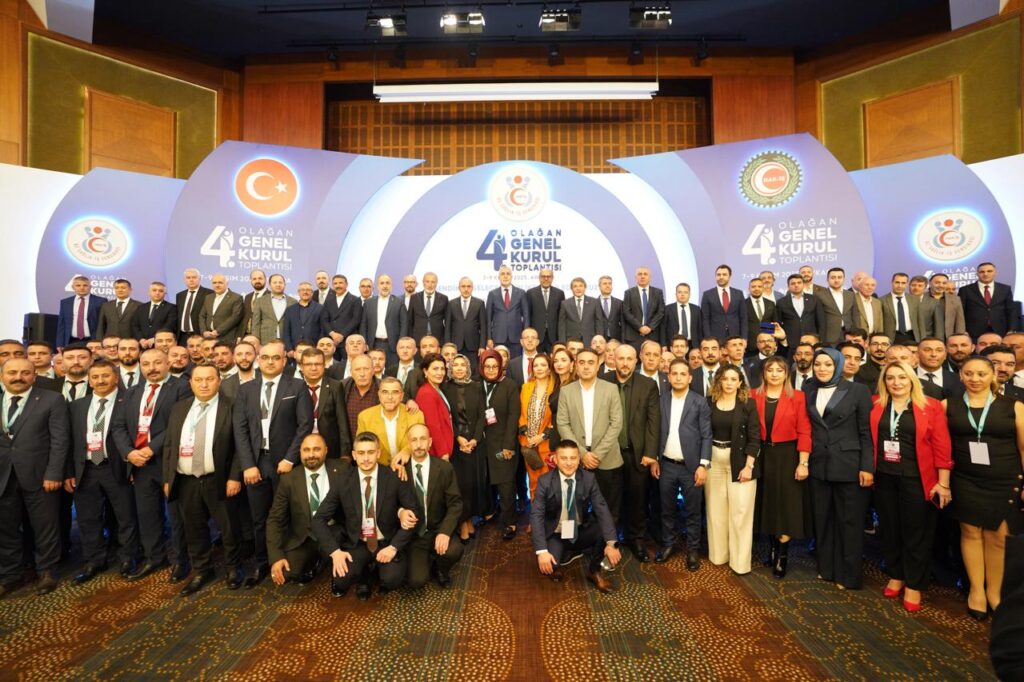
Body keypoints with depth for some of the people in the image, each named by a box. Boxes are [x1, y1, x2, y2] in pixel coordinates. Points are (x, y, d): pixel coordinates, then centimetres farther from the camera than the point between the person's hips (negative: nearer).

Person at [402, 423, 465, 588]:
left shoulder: (445, 468, -7)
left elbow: (455, 504, -7)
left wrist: (445, 531, -22)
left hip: (437, 530, 0)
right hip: (412, 533, 0)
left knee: (454, 550, -30)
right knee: (416, 580, -19)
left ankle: (441, 568, 9)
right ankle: (426, 560, 19)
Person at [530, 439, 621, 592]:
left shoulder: (589, 478, -12)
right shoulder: (545, 481, -16)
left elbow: (602, 509, -19)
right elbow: (536, 515, -20)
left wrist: (610, 543, -33)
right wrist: (542, 551, -31)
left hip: (581, 532, 2)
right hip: (556, 535, -1)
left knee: (606, 531, -26)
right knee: (546, 566, -28)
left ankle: (593, 570, 2)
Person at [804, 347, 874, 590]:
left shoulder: (858, 390, -5)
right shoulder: (808, 392, 7)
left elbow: (867, 432, -6)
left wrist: (867, 467, -11)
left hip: (849, 465, -4)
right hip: (818, 466, 4)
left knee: (849, 522, 7)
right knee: (823, 520, 13)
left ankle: (849, 575, 21)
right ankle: (827, 568, 28)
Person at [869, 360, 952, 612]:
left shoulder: (931, 407, -4)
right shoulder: (876, 406, 2)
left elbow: (941, 446, -5)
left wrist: (943, 483, -6)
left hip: (916, 479, -2)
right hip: (884, 478, 2)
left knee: (916, 533, 8)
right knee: (889, 529, 14)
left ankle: (913, 585, 24)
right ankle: (895, 576, 31)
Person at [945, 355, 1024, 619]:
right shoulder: (949, 406, 0)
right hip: (965, 481, 0)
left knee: (998, 537, 6)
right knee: (971, 532, 9)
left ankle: (994, 591, 24)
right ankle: (976, 590, 23)